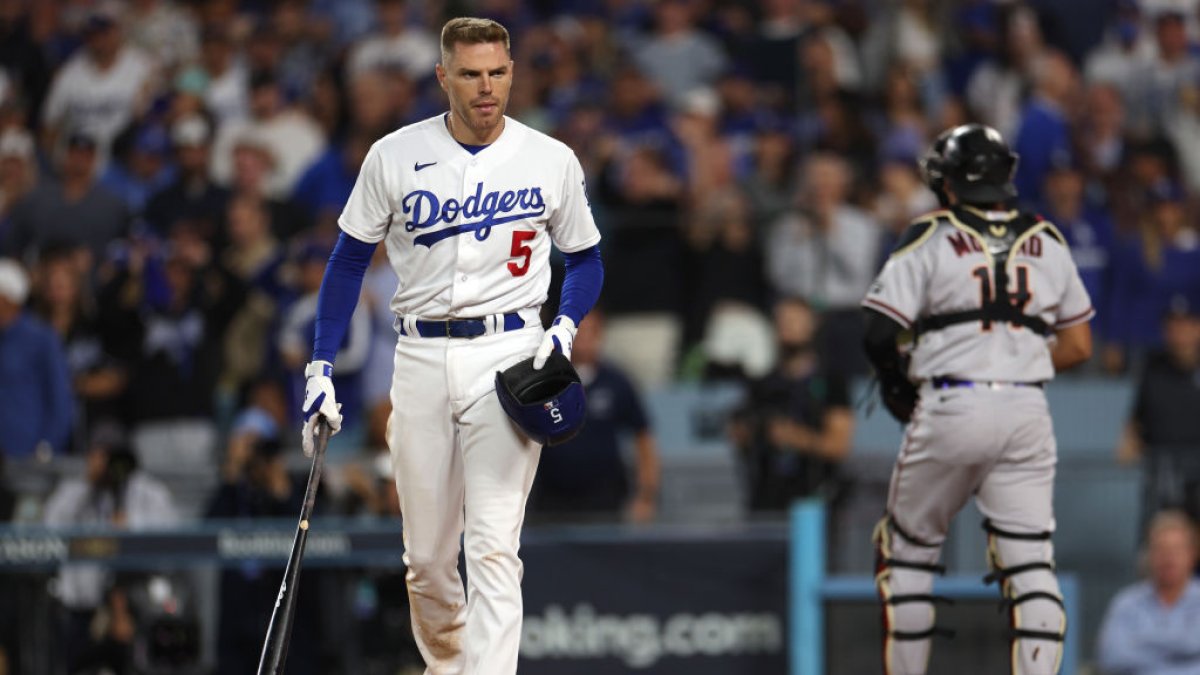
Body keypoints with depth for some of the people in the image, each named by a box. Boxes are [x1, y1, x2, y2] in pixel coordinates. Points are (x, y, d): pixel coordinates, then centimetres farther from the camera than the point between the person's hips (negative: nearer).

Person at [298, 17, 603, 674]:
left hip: (507, 357, -2)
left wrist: (564, 326, -8)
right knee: (426, 557, 6)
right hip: (421, 359, 2)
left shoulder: (552, 162, 1)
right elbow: (349, 259, 8)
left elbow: (586, 262, 12)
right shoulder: (394, 157, 1)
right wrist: (321, 367, 2)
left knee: (493, 549, -13)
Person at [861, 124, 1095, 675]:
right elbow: (1079, 346, 15)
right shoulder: (1048, 244, 11)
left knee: (908, 548, 14)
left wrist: (898, 385, 11)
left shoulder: (929, 241, -2)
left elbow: (881, 335, -8)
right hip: (1027, 412, 3)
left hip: (951, 408, -3)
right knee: (1030, 562, 1)